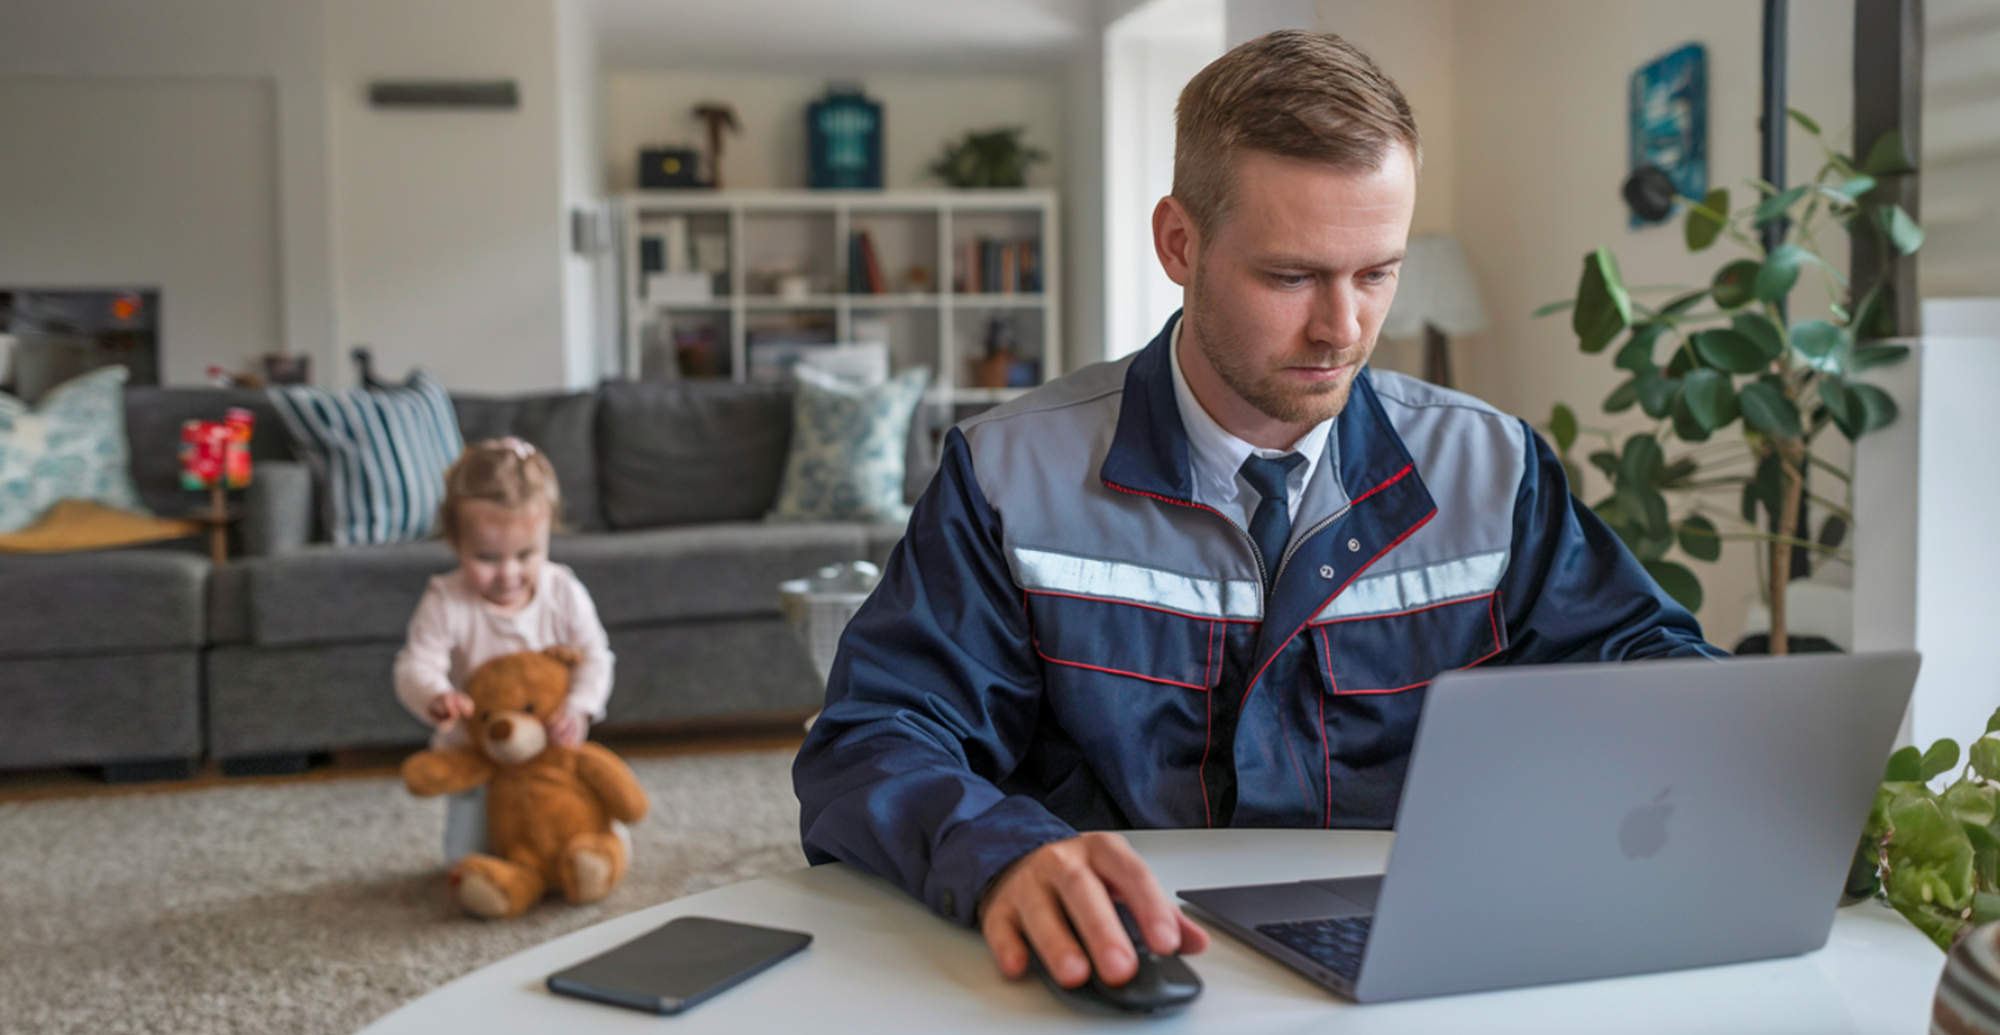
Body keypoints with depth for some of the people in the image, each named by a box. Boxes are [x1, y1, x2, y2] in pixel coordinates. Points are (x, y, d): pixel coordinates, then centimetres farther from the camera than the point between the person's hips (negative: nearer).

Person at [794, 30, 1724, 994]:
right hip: (1132, 980, -4)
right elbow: (865, 751, -10)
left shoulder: (1494, 471, 3)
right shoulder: (1012, 478, -6)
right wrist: (1001, 852, -32)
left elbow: (1638, 654, 11)